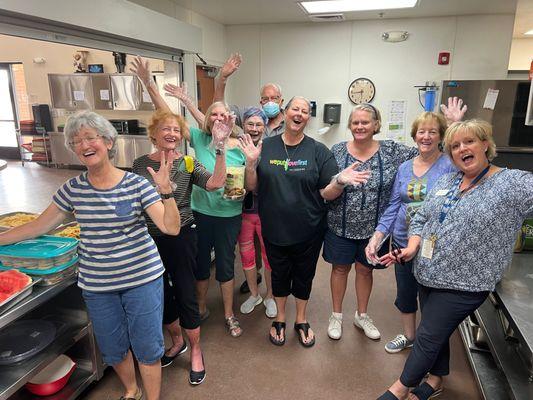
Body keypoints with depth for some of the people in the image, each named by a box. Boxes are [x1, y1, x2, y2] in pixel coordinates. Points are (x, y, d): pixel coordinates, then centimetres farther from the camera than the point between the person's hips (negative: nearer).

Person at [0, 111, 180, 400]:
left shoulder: (137, 185, -13)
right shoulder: (72, 189, -2)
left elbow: (171, 228, -19)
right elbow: (38, 227, 9)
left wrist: (165, 189, -32)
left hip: (142, 279, -3)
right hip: (97, 286, 4)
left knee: (146, 348, 9)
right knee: (113, 349, 22)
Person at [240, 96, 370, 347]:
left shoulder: (318, 151, -5)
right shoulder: (266, 147, -3)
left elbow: (326, 193, -6)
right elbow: (252, 187, -2)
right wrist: (251, 163, -19)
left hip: (308, 231, 0)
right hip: (274, 229, 1)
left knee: (304, 275, 17)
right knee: (279, 274, 18)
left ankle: (301, 320, 42)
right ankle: (280, 318, 43)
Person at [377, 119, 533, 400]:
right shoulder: (445, 182, 6)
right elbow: (420, 219, 9)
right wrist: (412, 248, -5)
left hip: (464, 284, -5)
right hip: (429, 275, 5)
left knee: (428, 337, 4)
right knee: (437, 333, 21)